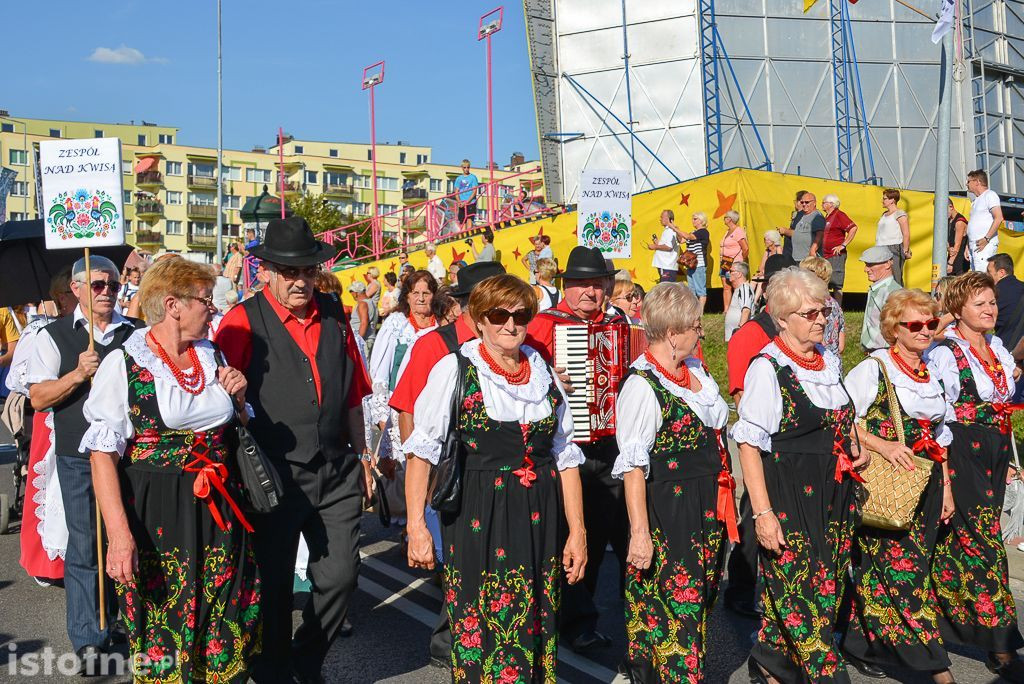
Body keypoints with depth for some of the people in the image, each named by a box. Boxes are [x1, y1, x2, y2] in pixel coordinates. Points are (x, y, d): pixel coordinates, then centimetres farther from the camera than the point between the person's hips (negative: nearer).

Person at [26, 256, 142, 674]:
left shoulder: (138, 333, 8)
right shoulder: (54, 336, 3)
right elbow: (38, 398, -3)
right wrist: (77, 374, -17)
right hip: (80, 457, -2)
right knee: (85, 546, 1)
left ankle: (120, 619, 30)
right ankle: (87, 641, 10)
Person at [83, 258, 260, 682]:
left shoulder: (213, 357, 8)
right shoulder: (124, 364, -9)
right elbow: (103, 454, -12)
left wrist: (238, 396, -1)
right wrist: (119, 532, -20)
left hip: (219, 511, 5)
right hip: (155, 516, -5)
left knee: (227, 627, 11)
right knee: (163, 633, 7)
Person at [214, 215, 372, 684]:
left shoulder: (334, 317, 7)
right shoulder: (243, 322, -7)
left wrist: (362, 456, 18)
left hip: (336, 474, 4)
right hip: (273, 476, -4)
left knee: (340, 576, 8)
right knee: (274, 585, 10)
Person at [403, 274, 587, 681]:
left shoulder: (543, 372, 8)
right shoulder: (455, 370, -3)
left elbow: (565, 457, 10)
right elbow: (423, 451, -6)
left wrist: (577, 532, 8)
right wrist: (416, 526, -14)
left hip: (540, 523, 4)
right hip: (478, 522, -4)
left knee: (537, 636, 12)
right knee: (483, 636, 2)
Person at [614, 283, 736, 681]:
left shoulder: (695, 369, 7)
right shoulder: (642, 385, -19)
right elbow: (633, 467, -21)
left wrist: (724, 497, 21)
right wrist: (639, 533, -22)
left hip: (708, 512, 8)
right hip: (668, 516, -8)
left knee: (700, 603, 18)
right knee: (673, 609, 1)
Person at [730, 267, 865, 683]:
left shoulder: (830, 361, 10)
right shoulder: (767, 368, -12)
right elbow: (749, 444, -15)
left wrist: (856, 450, 6)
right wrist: (762, 512, -19)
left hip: (833, 494, 8)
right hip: (789, 497, -7)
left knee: (825, 587, 12)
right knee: (800, 592, -3)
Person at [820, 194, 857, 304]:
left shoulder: (838, 215, -8)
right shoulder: (827, 217, 18)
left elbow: (853, 228, -19)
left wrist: (843, 245, -19)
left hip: (836, 255, -9)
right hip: (826, 256, 9)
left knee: (836, 286, -7)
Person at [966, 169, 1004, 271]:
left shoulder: (989, 195, -1)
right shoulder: (976, 200, 25)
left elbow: (999, 218, -13)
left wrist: (986, 239, -19)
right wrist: (967, 247, 18)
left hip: (985, 245, -9)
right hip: (974, 246, 9)